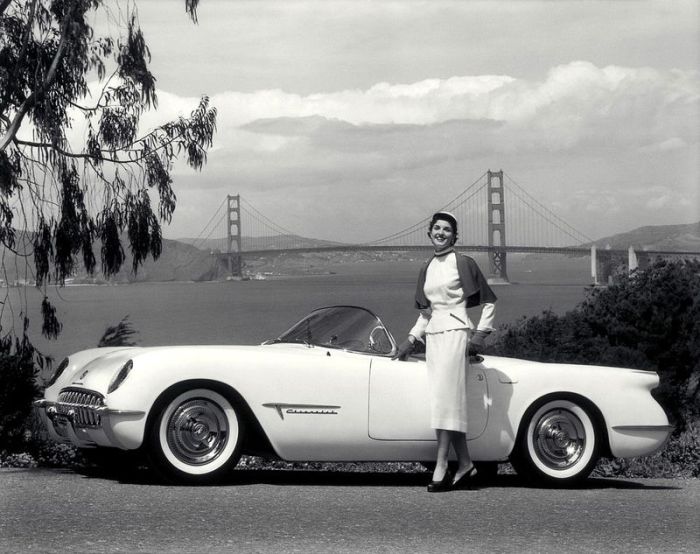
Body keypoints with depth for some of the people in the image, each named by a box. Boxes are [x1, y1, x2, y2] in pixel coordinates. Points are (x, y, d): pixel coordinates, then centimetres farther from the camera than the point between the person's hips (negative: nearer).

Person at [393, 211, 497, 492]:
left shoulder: (463, 263, -2)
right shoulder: (426, 269, 16)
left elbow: (489, 302, 1)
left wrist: (481, 334, -7)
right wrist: (411, 339, 14)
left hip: (455, 332, -6)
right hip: (432, 335, 6)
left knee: (446, 397, -14)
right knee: (447, 401, 3)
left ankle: (441, 466, -18)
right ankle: (465, 464, 8)